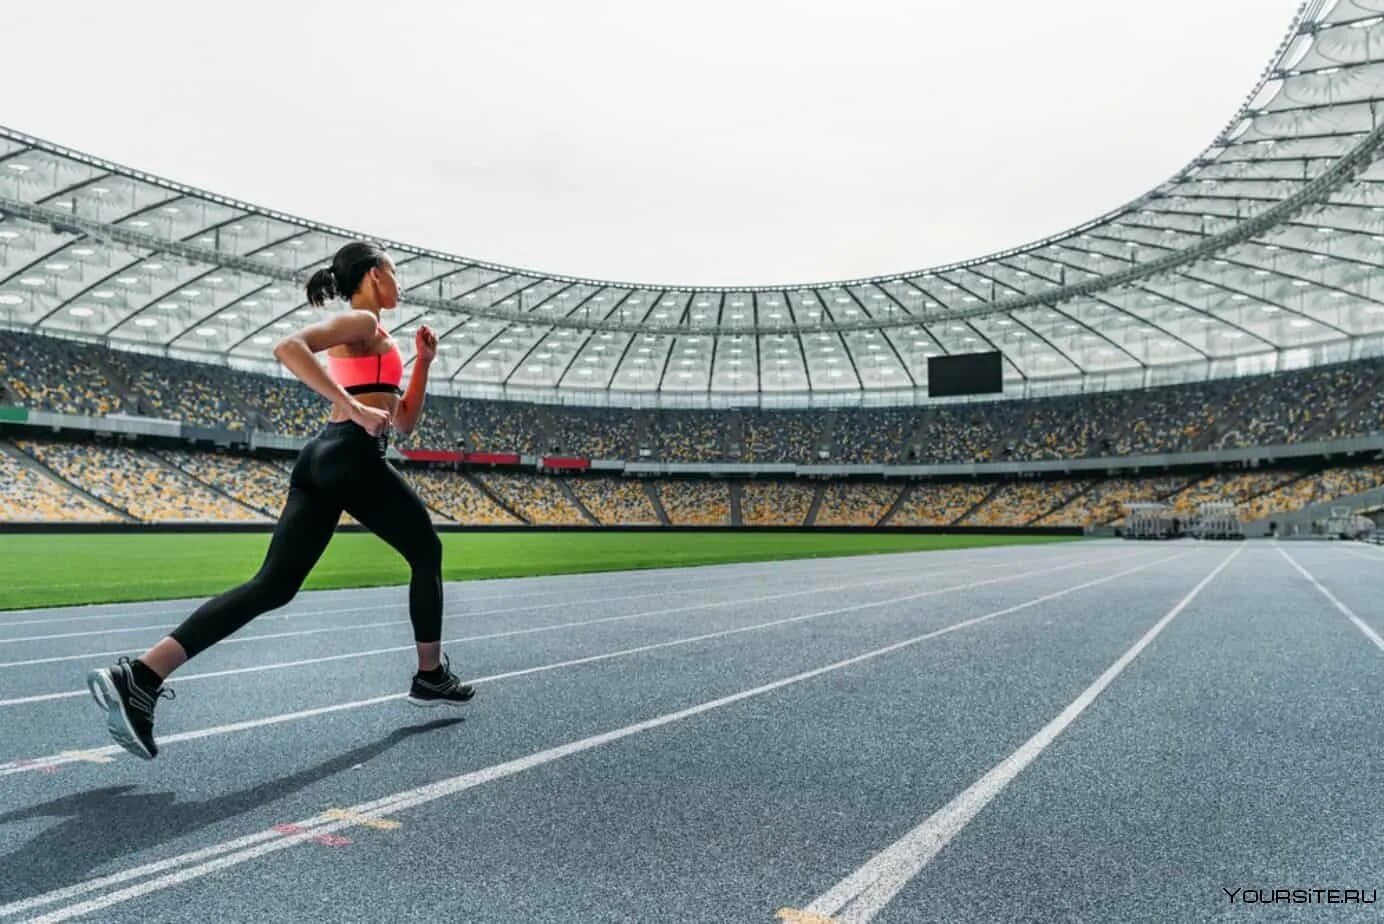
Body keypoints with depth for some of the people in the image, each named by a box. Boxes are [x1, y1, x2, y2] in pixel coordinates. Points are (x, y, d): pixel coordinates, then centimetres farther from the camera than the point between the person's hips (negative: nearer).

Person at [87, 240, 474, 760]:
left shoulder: (361, 336, 28)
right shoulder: (362, 321, -1)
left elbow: (405, 422, 28)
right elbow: (289, 348, -21)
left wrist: (424, 363, 19)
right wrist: (355, 408, -22)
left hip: (321, 457, 9)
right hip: (353, 457, -9)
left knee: (272, 587, 0)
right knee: (426, 554, 11)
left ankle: (138, 678, -11)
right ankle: (431, 678, 20)